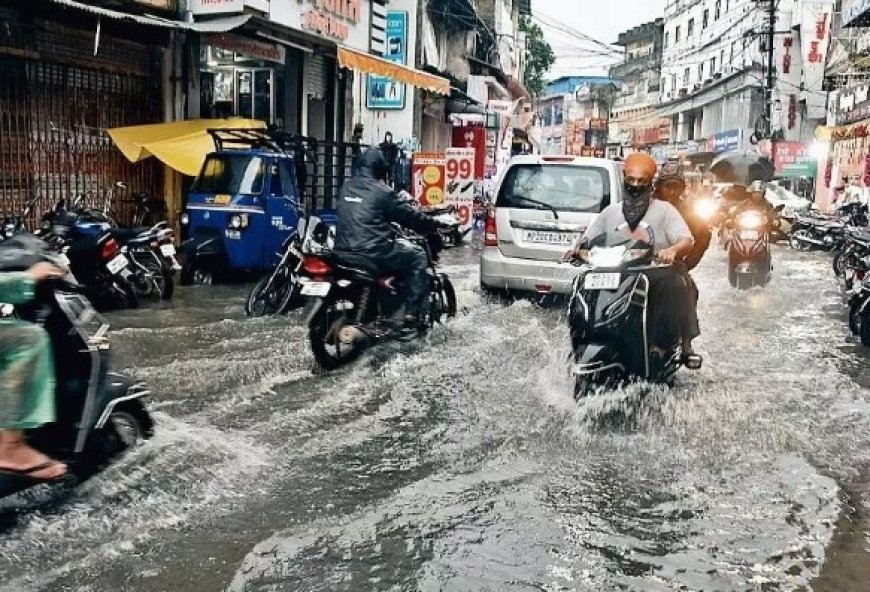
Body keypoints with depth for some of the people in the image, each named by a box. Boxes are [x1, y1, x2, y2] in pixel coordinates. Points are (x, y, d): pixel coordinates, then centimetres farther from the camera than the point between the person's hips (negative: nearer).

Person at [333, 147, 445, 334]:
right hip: (372, 255, -7)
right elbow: (410, 217, 0)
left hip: (343, 252, 8)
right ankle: (411, 317, 7)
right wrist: (435, 225, 15)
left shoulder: (346, 187, 13)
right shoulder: (382, 192, -7)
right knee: (418, 257, 11)